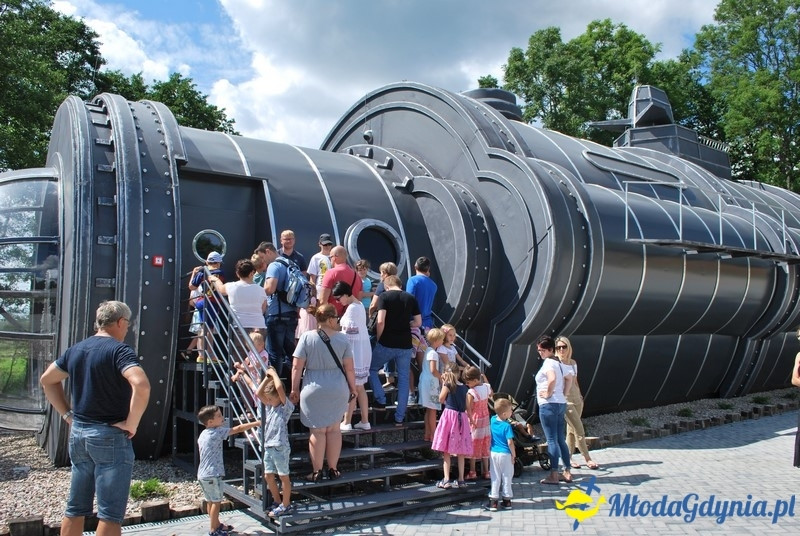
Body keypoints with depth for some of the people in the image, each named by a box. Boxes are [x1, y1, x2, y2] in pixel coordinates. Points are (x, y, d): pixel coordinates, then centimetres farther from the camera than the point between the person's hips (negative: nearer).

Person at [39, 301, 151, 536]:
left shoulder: (76, 349, 9)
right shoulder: (119, 349, -15)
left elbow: (47, 380, 22)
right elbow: (141, 386, -31)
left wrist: (67, 413, 18)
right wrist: (131, 423, -19)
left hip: (78, 432, 8)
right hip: (110, 436, -8)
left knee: (75, 509, 16)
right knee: (110, 514, -1)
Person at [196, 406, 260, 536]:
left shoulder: (202, 435, 11)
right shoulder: (218, 432, -15)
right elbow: (239, 428, -15)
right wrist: (257, 423, -11)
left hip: (202, 474, 9)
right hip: (212, 475, -9)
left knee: (210, 501, 17)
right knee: (216, 501, 1)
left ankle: (217, 525, 28)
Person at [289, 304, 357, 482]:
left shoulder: (307, 337, -6)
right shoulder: (342, 338, -3)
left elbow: (297, 367, -7)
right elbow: (349, 367, 0)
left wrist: (294, 389, 3)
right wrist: (353, 388, 12)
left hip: (314, 391, -1)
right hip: (338, 390, 1)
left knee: (317, 431, 6)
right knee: (334, 429, 12)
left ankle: (317, 472, 12)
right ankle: (333, 470, 19)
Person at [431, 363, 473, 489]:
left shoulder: (448, 385, -8)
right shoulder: (465, 388, 7)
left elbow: (441, 399, 5)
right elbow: (466, 407, 9)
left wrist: (443, 384, 7)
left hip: (449, 415, -5)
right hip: (461, 417, 5)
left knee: (446, 451, 0)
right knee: (460, 452, 11)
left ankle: (446, 480, -3)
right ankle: (461, 480, 15)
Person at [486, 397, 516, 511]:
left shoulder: (493, 420, -1)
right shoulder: (507, 426, -17)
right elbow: (510, 442, -17)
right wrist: (514, 455, -6)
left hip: (494, 453, 5)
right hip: (505, 455, -4)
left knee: (495, 478, 10)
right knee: (506, 478, 10)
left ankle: (493, 501, 10)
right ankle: (507, 500, 18)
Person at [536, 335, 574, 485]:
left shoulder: (548, 363, -14)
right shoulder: (558, 363, 13)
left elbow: (552, 379, -32)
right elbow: (569, 379, 24)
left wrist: (548, 394, -18)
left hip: (548, 405, -9)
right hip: (561, 404, 9)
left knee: (552, 440, -4)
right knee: (561, 440, 14)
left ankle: (554, 475, 0)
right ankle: (567, 472, 19)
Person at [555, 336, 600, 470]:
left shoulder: (573, 362, 11)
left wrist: (580, 395, 17)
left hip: (577, 398, 7)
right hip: (565, 400, -7)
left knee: (571, 430, 10)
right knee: (579, 431, -5)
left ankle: (568, 458, 18)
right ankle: (588, 459, 4)